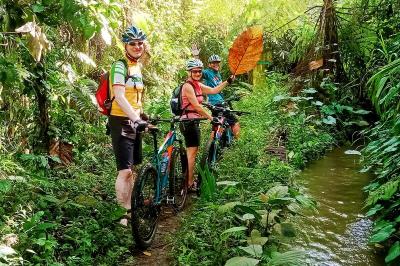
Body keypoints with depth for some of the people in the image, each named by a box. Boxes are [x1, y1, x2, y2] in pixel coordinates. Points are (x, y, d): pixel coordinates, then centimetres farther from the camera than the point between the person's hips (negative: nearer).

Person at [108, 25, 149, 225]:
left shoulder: (137, 66, 15)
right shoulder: (120, 66, -13)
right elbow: (119, 96, -27)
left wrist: (142, 117, 24)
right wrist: (136, 118, -37)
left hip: (134, 121, 9)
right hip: (121, 121, -9)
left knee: (134, 169, 15)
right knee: (125, 170, -11)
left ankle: (130, 209, 28)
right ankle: (123, 214, -1)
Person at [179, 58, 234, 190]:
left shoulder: (197, 85, 13)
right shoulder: (188, 86, -15)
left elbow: (214, 90, 14)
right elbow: (196, 106, -20)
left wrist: (228, 81, 12)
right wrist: (211, 118, -19)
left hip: (193, 122, 10)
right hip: (189, 121, -10)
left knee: (192, 152, 15)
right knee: (192, 152, -8)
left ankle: (189, 180, 25)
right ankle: (190, 183, -3)